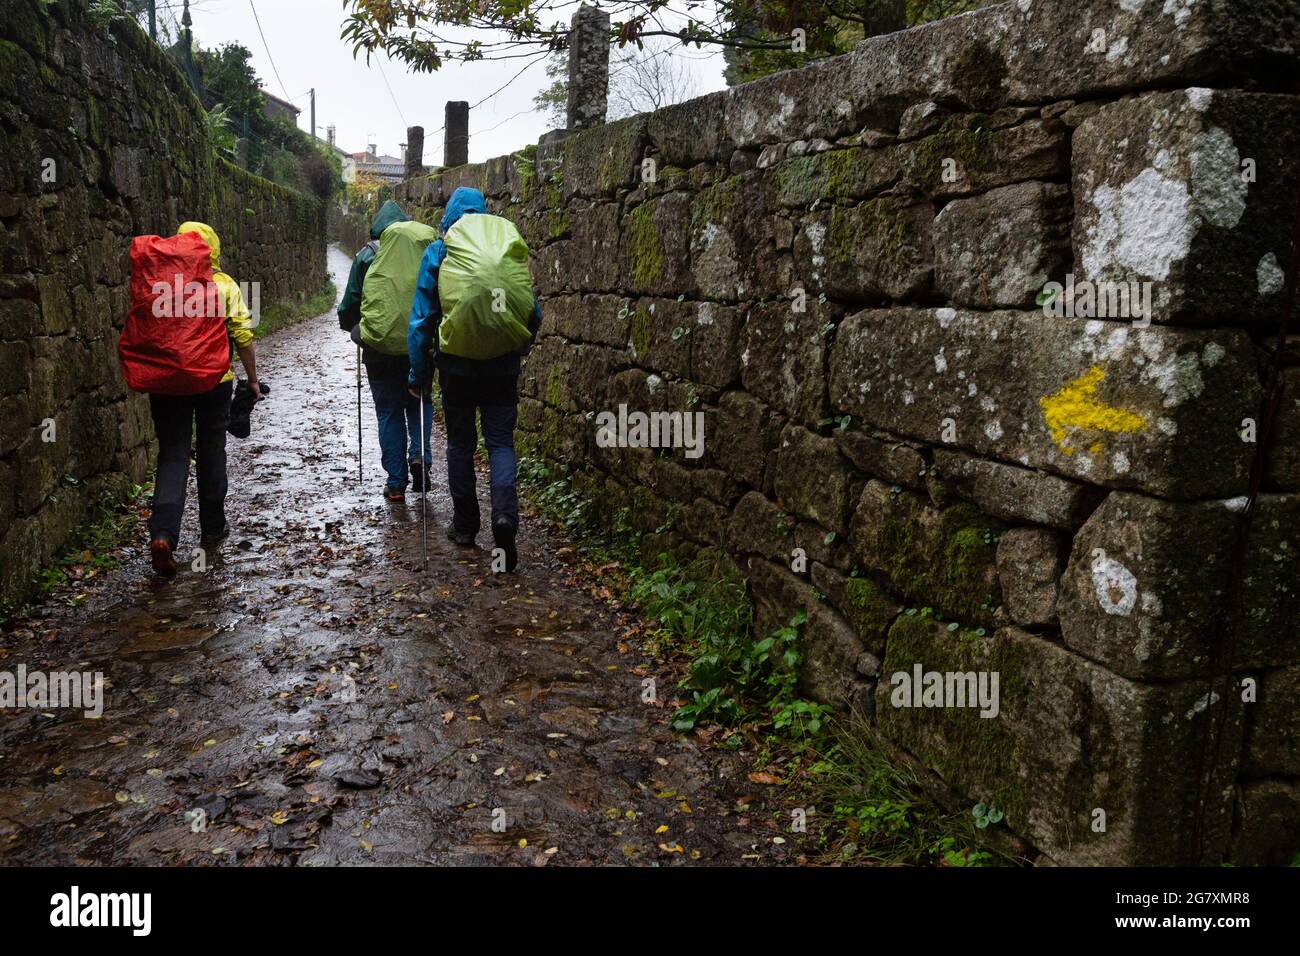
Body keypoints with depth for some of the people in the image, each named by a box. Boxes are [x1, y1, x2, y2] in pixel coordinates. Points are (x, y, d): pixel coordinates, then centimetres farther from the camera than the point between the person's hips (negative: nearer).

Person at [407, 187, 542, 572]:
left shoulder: (437, 254, -3)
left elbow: (421, 319, -4)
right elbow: (533, 312, 4)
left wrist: (419, 373, 3)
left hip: (456, 365, -1)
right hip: (502, 367, 1)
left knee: (460, 443, 12)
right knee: (501, 441, 6)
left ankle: (465, 525, 19)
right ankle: (505, 514, -17)